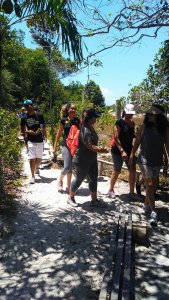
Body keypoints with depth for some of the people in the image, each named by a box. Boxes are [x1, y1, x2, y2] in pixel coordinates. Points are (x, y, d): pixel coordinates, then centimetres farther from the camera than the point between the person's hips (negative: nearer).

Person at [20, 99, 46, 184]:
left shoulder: (39, 115, 0)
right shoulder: (24, 117, 0)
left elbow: (43, 127, 8)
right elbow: (22, 131, 5)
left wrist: (41, 130, -13)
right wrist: (28, 132, -14)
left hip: (40, 140, 1)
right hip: (31, 141, -1)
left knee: (39, 158, 10)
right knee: (32, 158, -5)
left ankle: (36, 168, 42)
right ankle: (32, 176, 5)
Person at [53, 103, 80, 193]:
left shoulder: (78, 120, 3)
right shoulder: (63, 120, -3)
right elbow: (59, 134, 3)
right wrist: (55, 147, 4)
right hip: (66, 145, -3)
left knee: (71, 167, 8)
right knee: (67, 167, -9)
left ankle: (68, 187, 19)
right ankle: (60, 180, 19)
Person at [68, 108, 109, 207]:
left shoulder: (91, 128, 6)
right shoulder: (85, 130, -24)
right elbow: (89, 146, -29)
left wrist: (99, 148, 11)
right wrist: (101, 150, -25)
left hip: (92, 160, 10)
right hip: (82, 161, -9)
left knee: (94, 179, 13)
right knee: (79, 179, 7)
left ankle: (94, 200, 25)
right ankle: (71, 197, 28)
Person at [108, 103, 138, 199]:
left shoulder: (132, 123, 8)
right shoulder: (119, 123, -12)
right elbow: (116, 138, -18)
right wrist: (122, 151, -24)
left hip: (129, 150, 6)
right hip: (118, 151, -6)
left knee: (133, 170, 4)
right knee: (117, 171, 4)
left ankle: (132, 192, 16)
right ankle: (111, 190, 23)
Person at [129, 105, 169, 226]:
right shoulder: (145, 126, -8)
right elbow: (137, 142, -3)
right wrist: (132, 155, -5)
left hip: (158, 161, 3)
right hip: (145, 160, -3)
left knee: (153, 185, 14)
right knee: (150, 185, -3)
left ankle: (147, 204, 35)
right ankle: (153, 212, 0)